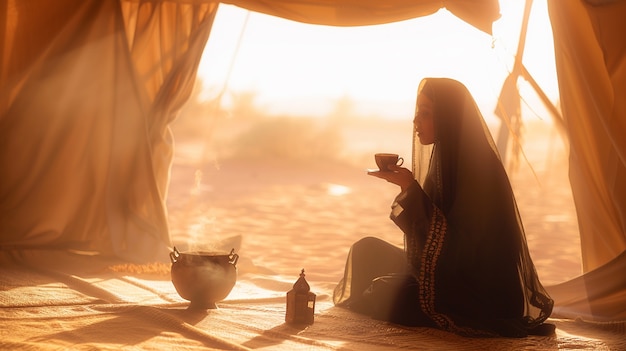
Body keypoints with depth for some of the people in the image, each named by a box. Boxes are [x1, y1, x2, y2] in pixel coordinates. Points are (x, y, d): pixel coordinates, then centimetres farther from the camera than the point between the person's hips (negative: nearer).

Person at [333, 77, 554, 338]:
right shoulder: (445, 157, 5)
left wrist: (411, 188, -29)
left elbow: (456, 244, -25)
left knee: (388, 294, -21)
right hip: (449, 269, 9)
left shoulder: (478, 167, -22)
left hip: (482, 291, -9)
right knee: (368, 250, 6)